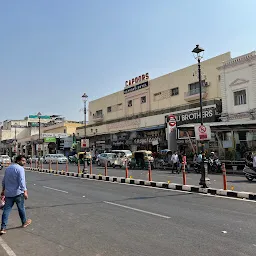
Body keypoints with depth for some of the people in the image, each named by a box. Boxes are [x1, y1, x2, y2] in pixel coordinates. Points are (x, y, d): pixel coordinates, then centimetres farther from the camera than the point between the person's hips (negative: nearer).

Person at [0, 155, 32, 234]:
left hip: (8, 193, 6)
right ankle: (24, 222, 29)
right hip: (18, 193, -6)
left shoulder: (8, 168, 13)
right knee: (21, 208, 12)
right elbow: (21, 181, -23)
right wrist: (25, 192, -23)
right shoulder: (20, 168, -13)